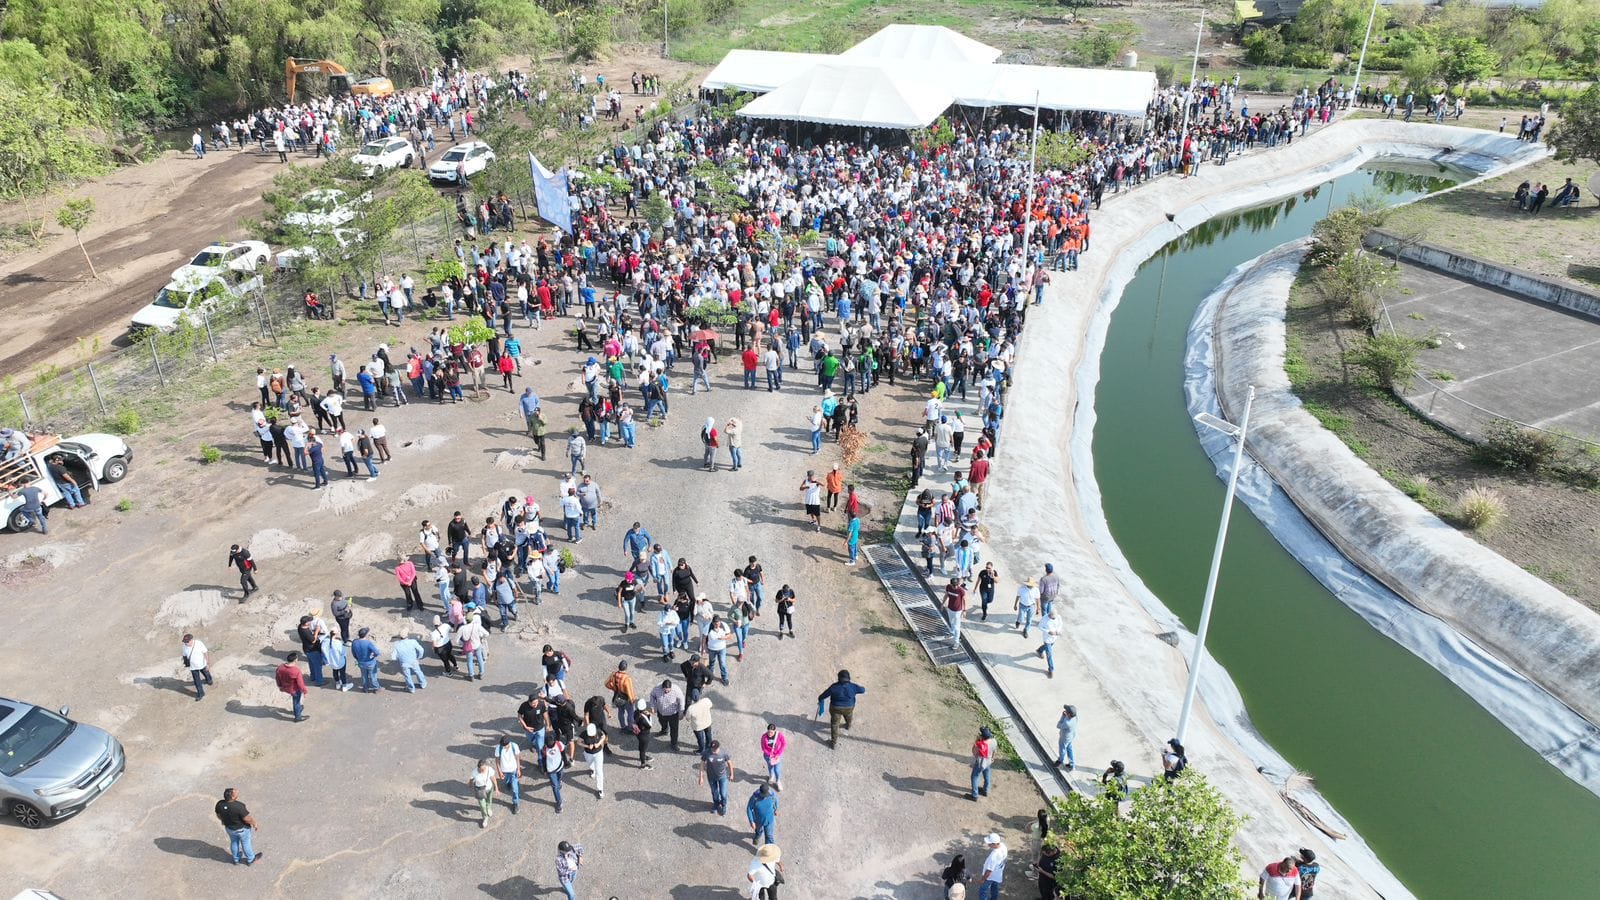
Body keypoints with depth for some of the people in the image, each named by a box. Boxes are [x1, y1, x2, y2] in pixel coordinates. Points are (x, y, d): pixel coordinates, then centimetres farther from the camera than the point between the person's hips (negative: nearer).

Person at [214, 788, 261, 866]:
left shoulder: (219, 804, -23)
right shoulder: (239, 806, -39)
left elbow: (219, 816, -3)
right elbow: (247, 819, -27)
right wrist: (255, 824, -8)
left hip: (229, 828, 5)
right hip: (242, 829, -5)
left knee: (234, 842, 29)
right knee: (246, 843, 21)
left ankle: (236, 859, 52)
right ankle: (250, 860, 43)